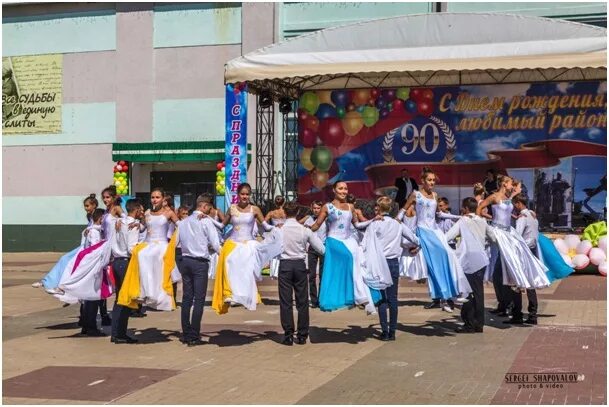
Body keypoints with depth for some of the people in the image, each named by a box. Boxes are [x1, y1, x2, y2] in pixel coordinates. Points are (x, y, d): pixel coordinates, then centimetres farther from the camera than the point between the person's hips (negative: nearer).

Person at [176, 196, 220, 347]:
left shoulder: (183, 222, 12)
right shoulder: (205, 221, -6)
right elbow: (215, 244, -10)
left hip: (185, 261, 6)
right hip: (200, 262, -6)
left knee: (187, 298, 11)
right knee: (199, 299, -3)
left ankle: (186, 334, 14)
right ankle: (194, 337, -4)